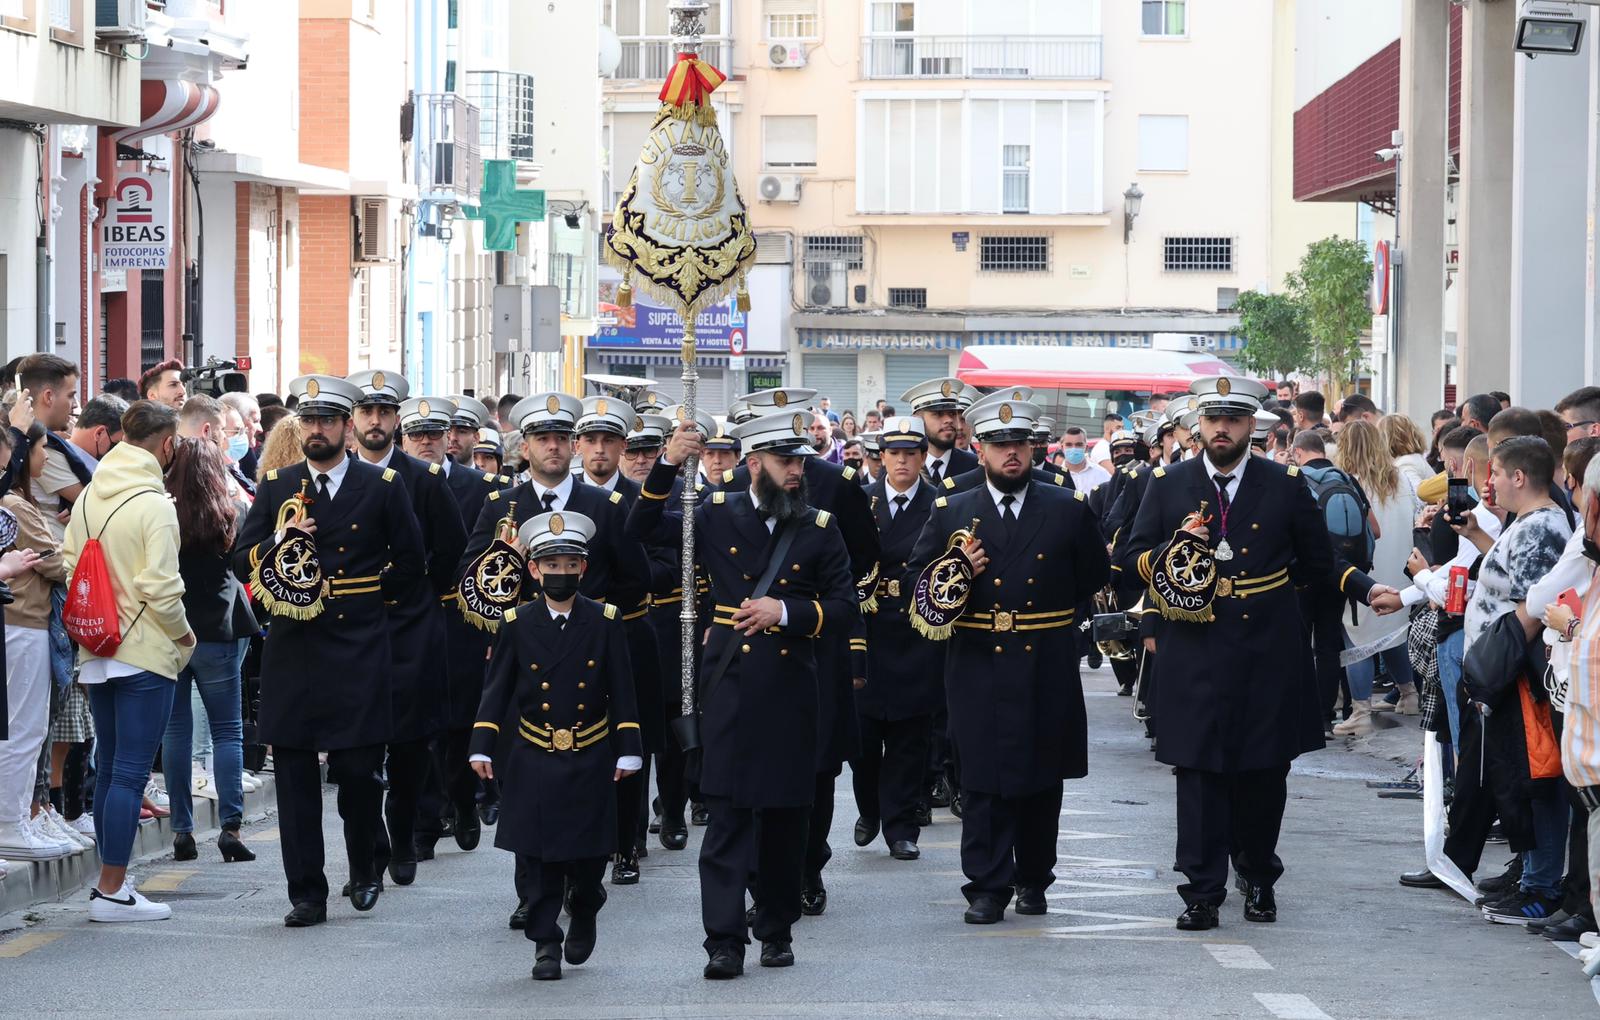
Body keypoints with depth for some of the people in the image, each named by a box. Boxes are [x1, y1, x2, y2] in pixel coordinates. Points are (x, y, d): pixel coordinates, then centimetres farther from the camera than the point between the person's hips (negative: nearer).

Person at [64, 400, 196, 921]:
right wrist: (184, 635, -4)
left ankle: (110, 882, 20)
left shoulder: (89, 495, 6)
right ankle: (112, 891, -6)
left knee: (108, 768, 16)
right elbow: (159, 586, -20)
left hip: (97, 652, 8)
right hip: (145, 653, -8)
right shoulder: (153, 503, -16)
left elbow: (69, 564, 9)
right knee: (131, 772, -5)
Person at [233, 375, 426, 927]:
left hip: (359, 650, -2)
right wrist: (283, 541, -11)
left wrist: (363, 595, 3)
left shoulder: (383, 486, 3)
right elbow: (243, 562, 7)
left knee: (358, 769, -2)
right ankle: (306, 894, 4)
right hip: (292, 650, 2)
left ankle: (365, 869, 23)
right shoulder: (277, 486, 10)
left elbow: (410, 569, 8)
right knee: (294, 773, -1)